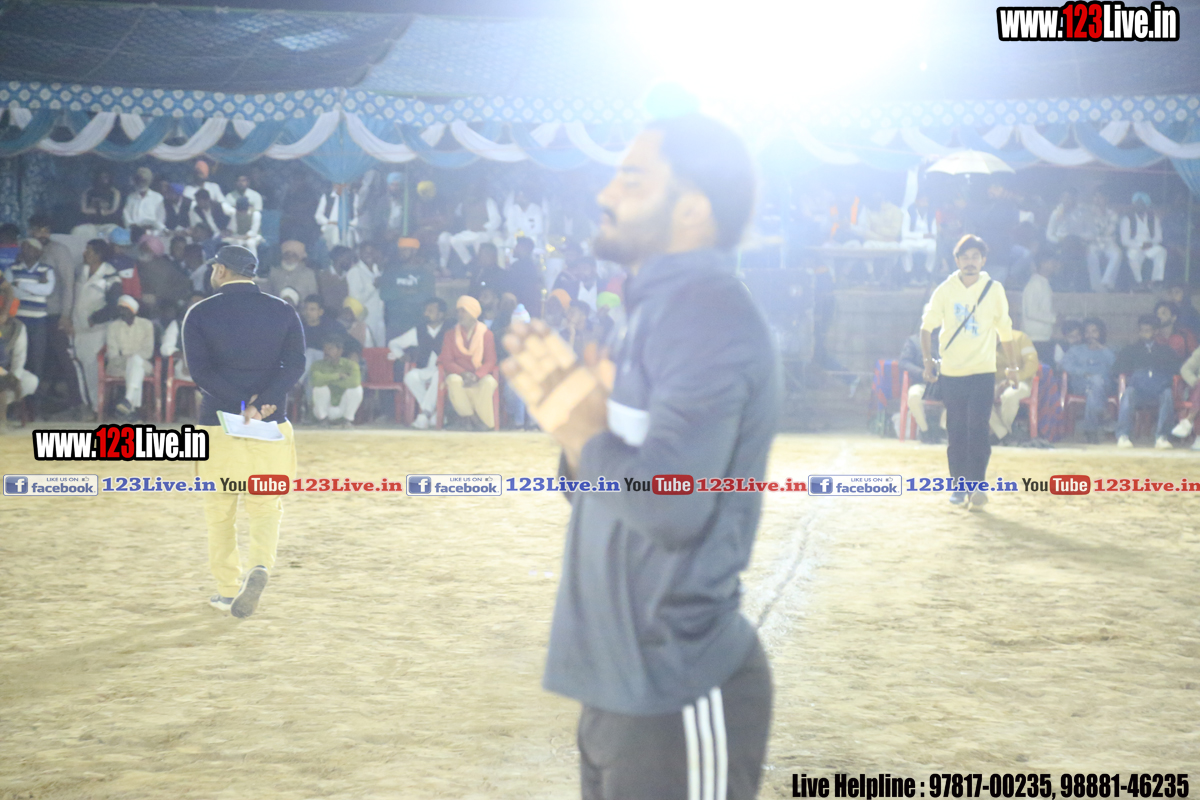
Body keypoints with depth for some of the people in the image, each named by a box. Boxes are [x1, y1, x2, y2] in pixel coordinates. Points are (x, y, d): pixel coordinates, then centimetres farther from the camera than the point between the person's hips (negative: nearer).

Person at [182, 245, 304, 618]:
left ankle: (227, 591, 13)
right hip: (272, 426, 1)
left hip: (218, 423, -1)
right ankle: (261, 565, -18)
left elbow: (200, 370, -11)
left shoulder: (200, 314, 0)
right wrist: (263, 403, -16)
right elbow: (295, 363, -7)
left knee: (220, 510, 11)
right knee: (266, 506, 9)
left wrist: (241, 404, -17)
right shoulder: (282, 311, 5)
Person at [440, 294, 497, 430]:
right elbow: (446, 361, 0)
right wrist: (463, 373, -20)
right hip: (459, 375, 1)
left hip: (480, 377, -1)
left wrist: (476, 375, -22)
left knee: (489, 382, -36)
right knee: (453, 380, -36)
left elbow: (490, 361, -1)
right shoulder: (450, 335, 10)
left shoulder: (486, 334, 7)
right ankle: (471, 418, -26)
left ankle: (483, 422, -25)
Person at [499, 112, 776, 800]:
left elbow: (670, 503, -28)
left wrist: (581, 435, -13)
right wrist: (567, 401, 3)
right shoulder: (668, 309, 14)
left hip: (675, 697, -10)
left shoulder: (706, 313, -18)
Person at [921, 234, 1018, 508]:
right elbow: (927, 326, 6)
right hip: (951, 373, 1)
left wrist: (1012, 365, 6)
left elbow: (1004, 328, 8)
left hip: (982, 372, -1)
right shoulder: (945, 290, 1)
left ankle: (977, 486, -9)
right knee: (955, 432, 5)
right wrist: (927, 361, -2)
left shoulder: (994, 290, 1)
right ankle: (958, 485, 15)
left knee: (977, 430, -11)